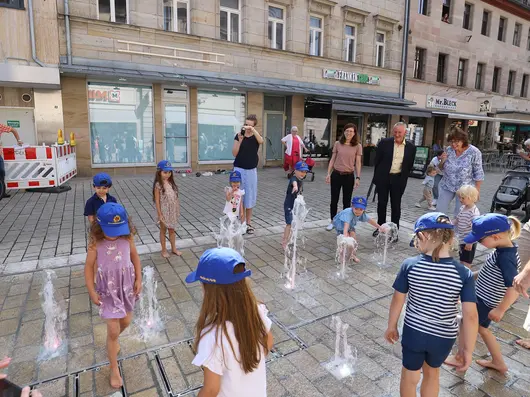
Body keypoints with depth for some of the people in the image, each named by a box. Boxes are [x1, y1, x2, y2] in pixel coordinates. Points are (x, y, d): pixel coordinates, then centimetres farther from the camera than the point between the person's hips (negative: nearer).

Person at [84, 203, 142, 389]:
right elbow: (89, 267, -9)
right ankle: (114, 369, 22)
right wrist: (92, 292, -7)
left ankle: (113, 340, 55)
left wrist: (138, 279, -2)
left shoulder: (127, 238, -14)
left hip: (127, 287, 3)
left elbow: (135, 257, 1)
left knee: (126, 322, 20)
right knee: (113, 331, 2)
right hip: (108, 290, -2)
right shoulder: (96, 243, -19)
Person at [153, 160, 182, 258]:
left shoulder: (171, 183, 2)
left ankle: (174, 248, 30)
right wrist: (160, 214, -15)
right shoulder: (158, 185, -15)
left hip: (173, 211, 5)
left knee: (172, 230, 17)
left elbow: (175, 197, 7)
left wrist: (177, 210, 9)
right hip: (164, 212, -5)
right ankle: (164, 250, 24)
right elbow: (157, 201, -14)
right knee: (163, 231, 11)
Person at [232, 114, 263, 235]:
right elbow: (234, 153, -6)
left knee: (250, 197, 7)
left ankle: (248, 223, 19)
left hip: (251, 171, 1)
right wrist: (240, 140, -17)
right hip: (239, 169, 0)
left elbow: (261, 141, -24)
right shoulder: (238, 135, 0)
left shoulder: (256, 136, 1)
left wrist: (252, 129, -33)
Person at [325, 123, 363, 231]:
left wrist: (358, 177, -6)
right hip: (336, 174, 1)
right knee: (334, 200, 9)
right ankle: (332, 221, 22)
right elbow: (332, 160, 6)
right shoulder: (338, 144, 2)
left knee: (346, 202, 8)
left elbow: (358, 163, 0)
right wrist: (328, 173, 1)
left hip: (349, 176, -1)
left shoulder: (357, 146, -2)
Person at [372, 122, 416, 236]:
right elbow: (377, 161, 1)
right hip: (383, 178, 0)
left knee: (396, 206, 7)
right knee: (381, 204, 10)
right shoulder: (384, 143, -3)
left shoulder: (411, 147, 0)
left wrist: (403, 179, 2)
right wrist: (377, 177, 2)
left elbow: (409, 166, 7)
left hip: (398, 180, 0)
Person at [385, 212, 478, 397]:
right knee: (432, 373, 30)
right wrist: (468, 350, -2)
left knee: (410, 376, 24)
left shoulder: (410, 265, -19)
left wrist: (391, 326, 8)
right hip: (444, 337, 1)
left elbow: (397, 300, -8)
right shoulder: (464, 273, -17)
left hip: (413, 331, -1)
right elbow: (471, 316, -16)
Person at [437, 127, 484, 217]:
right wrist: (442, 161, -11)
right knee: (439, 211, 8)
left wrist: (477, 191, -10)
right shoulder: (449, 150, -2)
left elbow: (478, 174, -9)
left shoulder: (474, 152, -13)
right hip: (446, 186, 4)